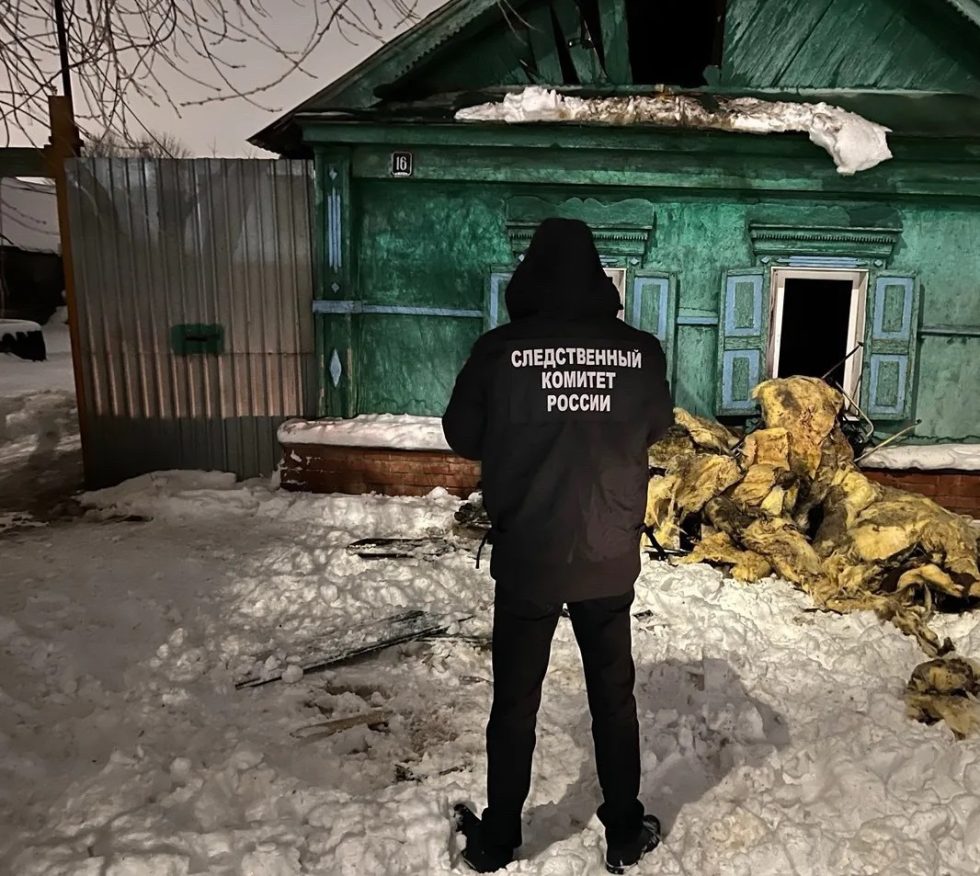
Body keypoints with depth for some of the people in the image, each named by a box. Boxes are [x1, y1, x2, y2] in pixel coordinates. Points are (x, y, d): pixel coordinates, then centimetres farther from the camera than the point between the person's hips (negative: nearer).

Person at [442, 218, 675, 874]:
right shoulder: (640, 350, -8)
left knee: (514, 703, 15)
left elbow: (462, 435, -1)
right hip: (611, 559, 2)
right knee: (614, 699, 19)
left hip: (526, 559, -1)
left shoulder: (500, 349, -14)